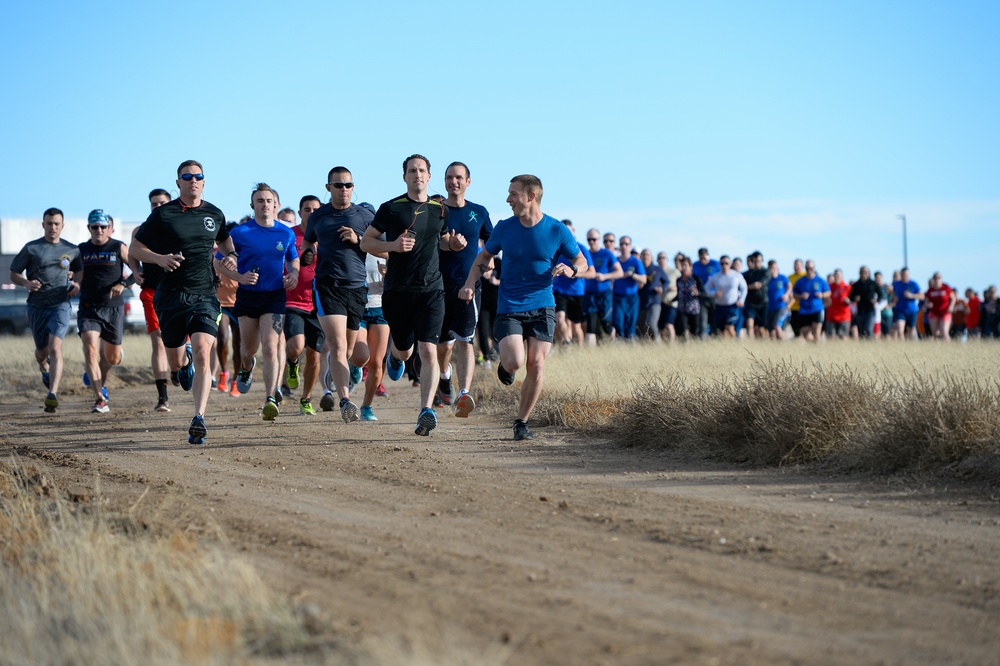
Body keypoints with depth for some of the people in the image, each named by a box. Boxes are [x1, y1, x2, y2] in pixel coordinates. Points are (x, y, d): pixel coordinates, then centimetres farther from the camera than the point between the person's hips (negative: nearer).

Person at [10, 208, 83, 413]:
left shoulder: (72, 250, 6)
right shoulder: (31, 248, 1)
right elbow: (14, 274, 5)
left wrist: (77, 284, 1)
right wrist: (26, 283, -16)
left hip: (60, 305, -1)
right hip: (37, 306, 1)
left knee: (55, 348, -20)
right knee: (42, 351, 12)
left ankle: (52, 394, -27)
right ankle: (45, 369, 50)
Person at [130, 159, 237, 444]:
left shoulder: (214, 214, 8)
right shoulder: (163, 214, -2)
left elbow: (224, 239, 30)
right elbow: (134, 248, 2)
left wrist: (230, 256, 8)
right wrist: (160, 258, -16)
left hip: (205, 295, 0)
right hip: (171, 295, 0)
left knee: (202, 351, -20)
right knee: (175, 362, 9)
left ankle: (198, 419, -22)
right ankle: (185, 361, 50)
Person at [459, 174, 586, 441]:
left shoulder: (558, 230, -3)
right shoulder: (504, 228, 0)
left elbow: (582, 262, 8)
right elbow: (484, 257, 14)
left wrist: (571, 270, -16)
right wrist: (470, 284, -3)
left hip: (542, 307, 0)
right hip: (509, 307, 0)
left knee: (536, 366, -7)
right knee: (515, 363, -19)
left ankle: (522, 421, 11)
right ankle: (505, 363, 20)